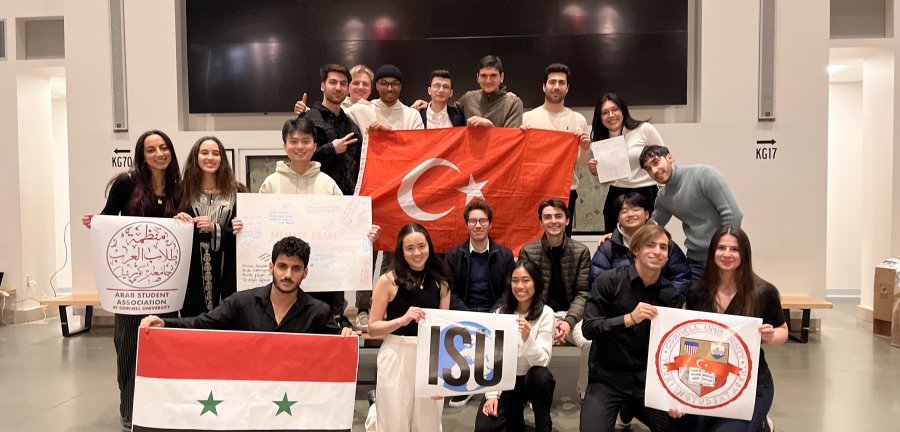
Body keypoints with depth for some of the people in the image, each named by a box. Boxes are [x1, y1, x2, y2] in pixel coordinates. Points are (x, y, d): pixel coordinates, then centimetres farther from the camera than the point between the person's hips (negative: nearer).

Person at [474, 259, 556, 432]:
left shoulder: (545, 313, -13)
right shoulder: (501, 311, -3)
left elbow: (542, 361, -21)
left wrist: (528, 338, -40)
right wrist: (492, 394, -13)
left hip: (532, 379, -2)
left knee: (540, 375, -36)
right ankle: (514, 412, 14)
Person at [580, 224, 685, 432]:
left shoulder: (672, 296, 1)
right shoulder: (608, 282, -7)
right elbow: (588, 328, -13)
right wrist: (629, 318, -24)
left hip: (649, 379, 3)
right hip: (608, 378, -3)